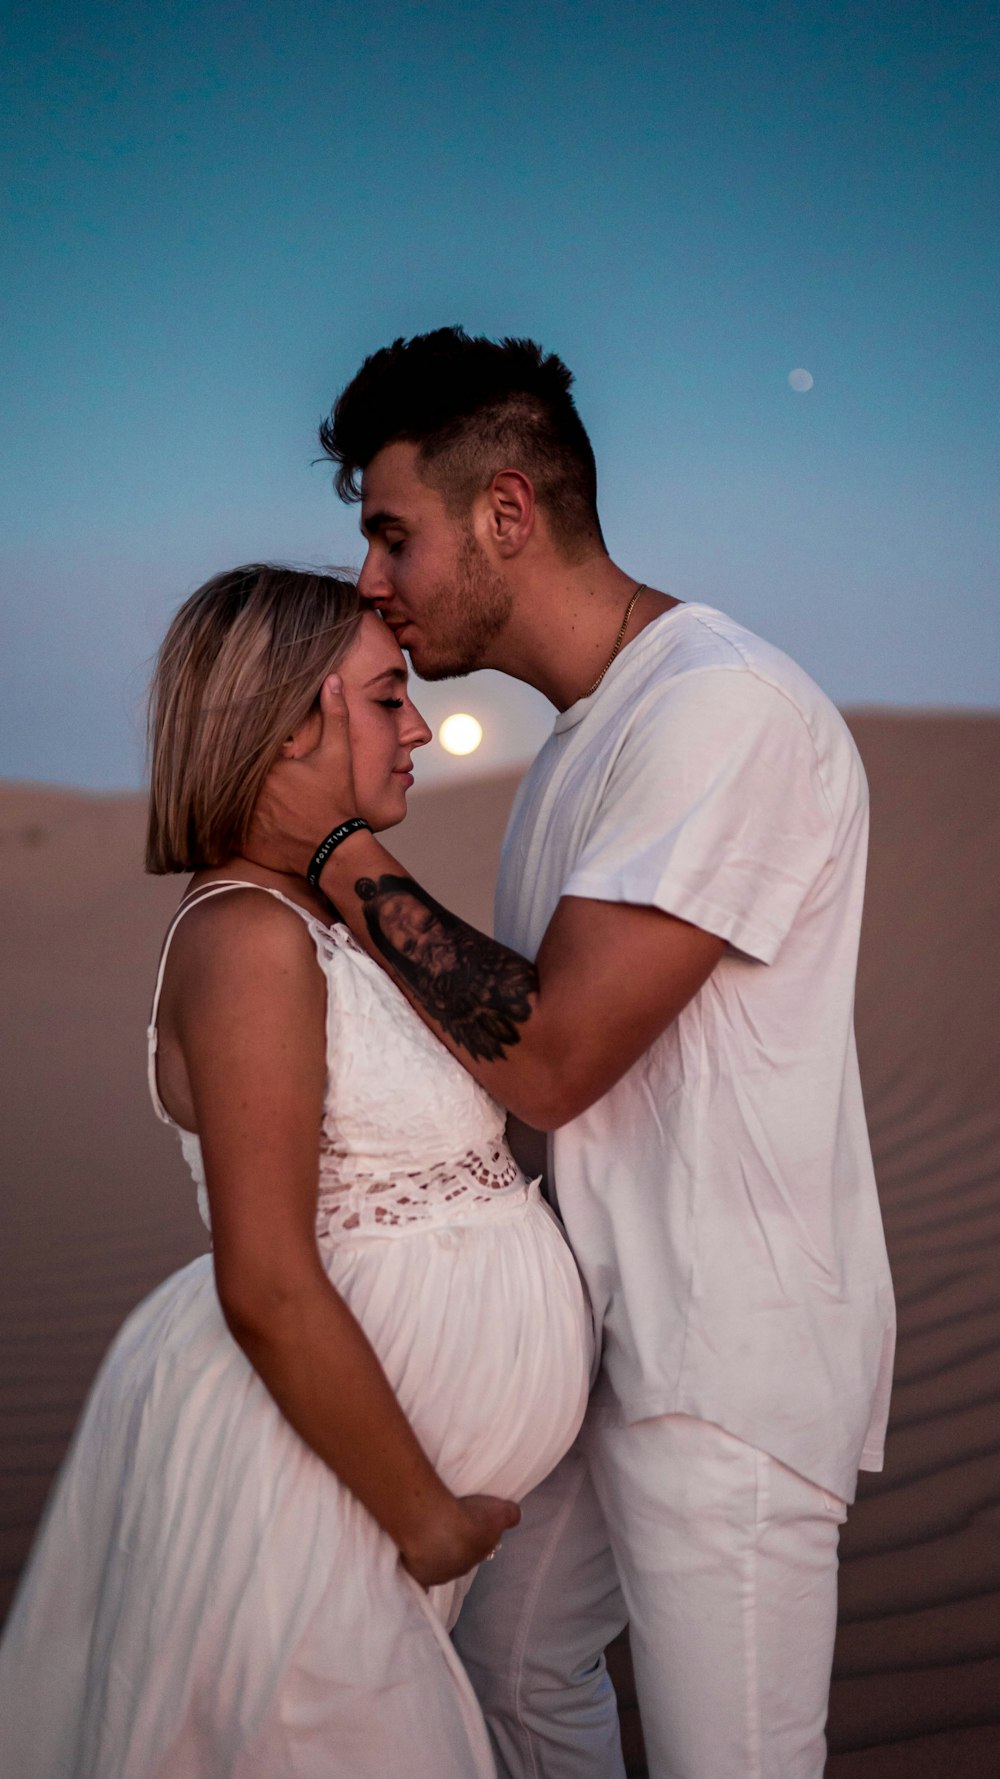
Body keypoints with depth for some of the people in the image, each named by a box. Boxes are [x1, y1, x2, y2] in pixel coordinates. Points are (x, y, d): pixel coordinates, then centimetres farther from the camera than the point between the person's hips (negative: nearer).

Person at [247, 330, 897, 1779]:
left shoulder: (727, 710, -21)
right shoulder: (583, 737, 11)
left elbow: (547, 1059, -24)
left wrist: (336, 847, -17)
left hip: (730, 1362, -9)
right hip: (611, 1331, 9)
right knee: (514, 1660, 22)